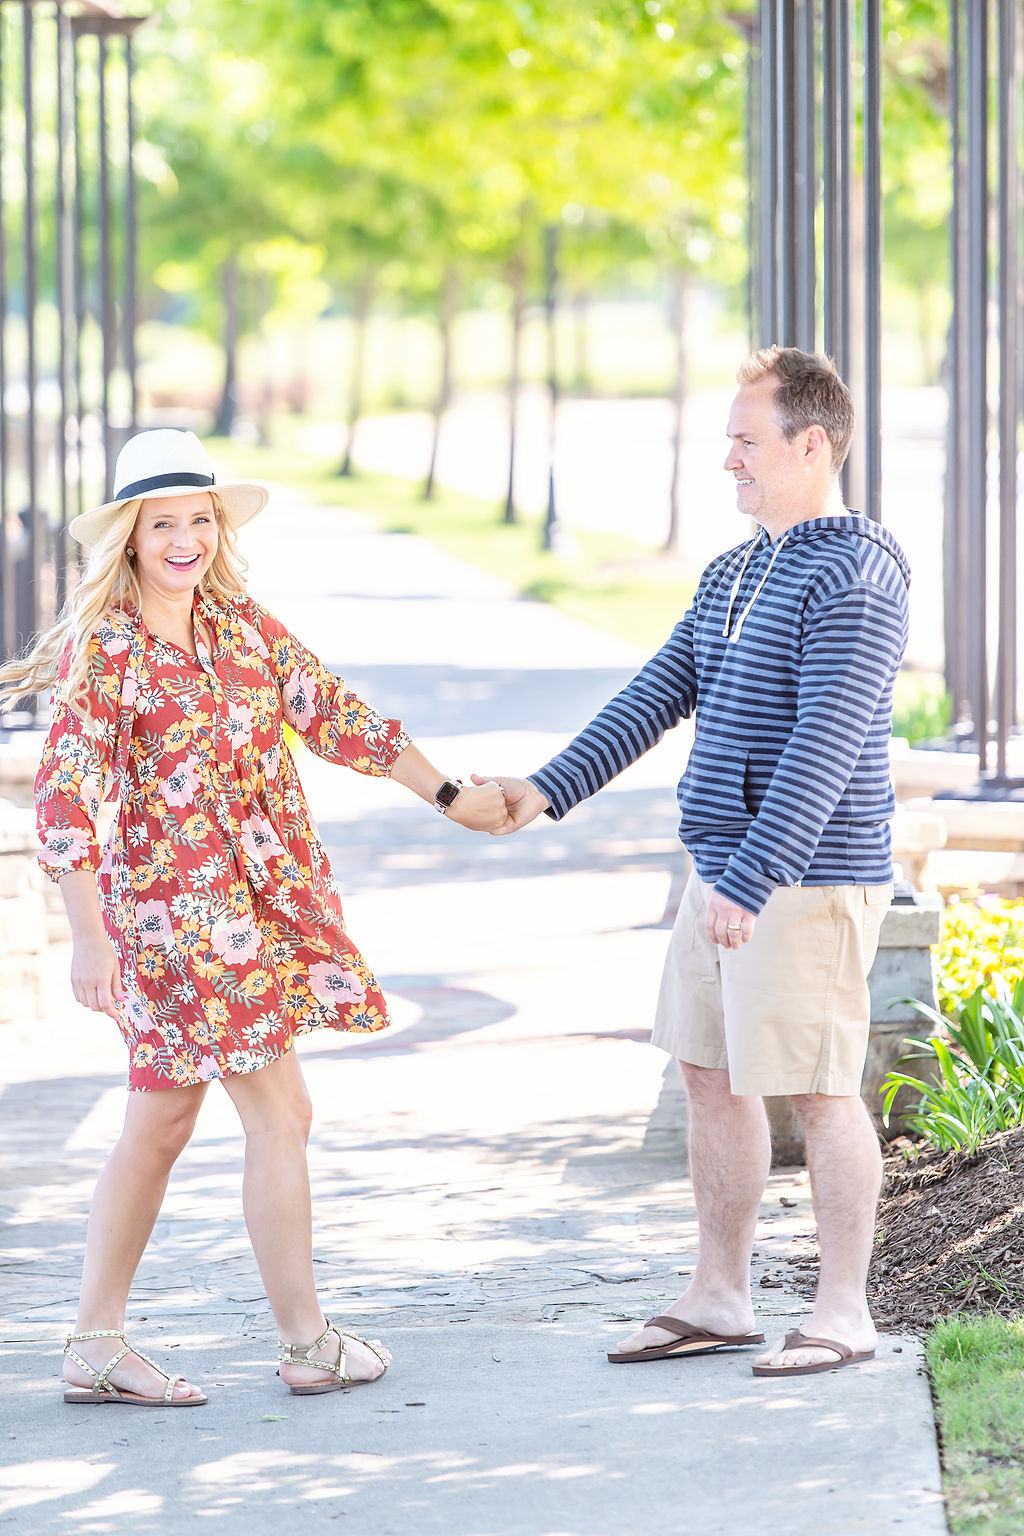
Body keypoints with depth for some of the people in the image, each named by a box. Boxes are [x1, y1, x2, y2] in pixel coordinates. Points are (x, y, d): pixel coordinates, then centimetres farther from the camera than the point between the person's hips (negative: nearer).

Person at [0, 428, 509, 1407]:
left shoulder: (240, 624, 9)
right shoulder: (108, 650, -11)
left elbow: (334, 717, 14)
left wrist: (446, 797, 14)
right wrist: (88, 937, -21)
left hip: (264, 899, 7)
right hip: (181, 908, -7)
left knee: (162, 1124, 10)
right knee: (280, 1115, -4)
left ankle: (95, 1349, 15)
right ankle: (308, 1344, 7)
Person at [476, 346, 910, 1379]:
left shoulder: (854, 577, -15)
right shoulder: (734, 573, 15)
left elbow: (824, 748, -24)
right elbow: (658, 696, 14)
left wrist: (751, 881, -29)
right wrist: (548, 790, 4)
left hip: (806, 881, -9)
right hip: (723, 871, 9)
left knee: (816, 1091, -3)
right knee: (710, 1074, 12)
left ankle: (843, 1312, 6)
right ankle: (718, 1298, 21)